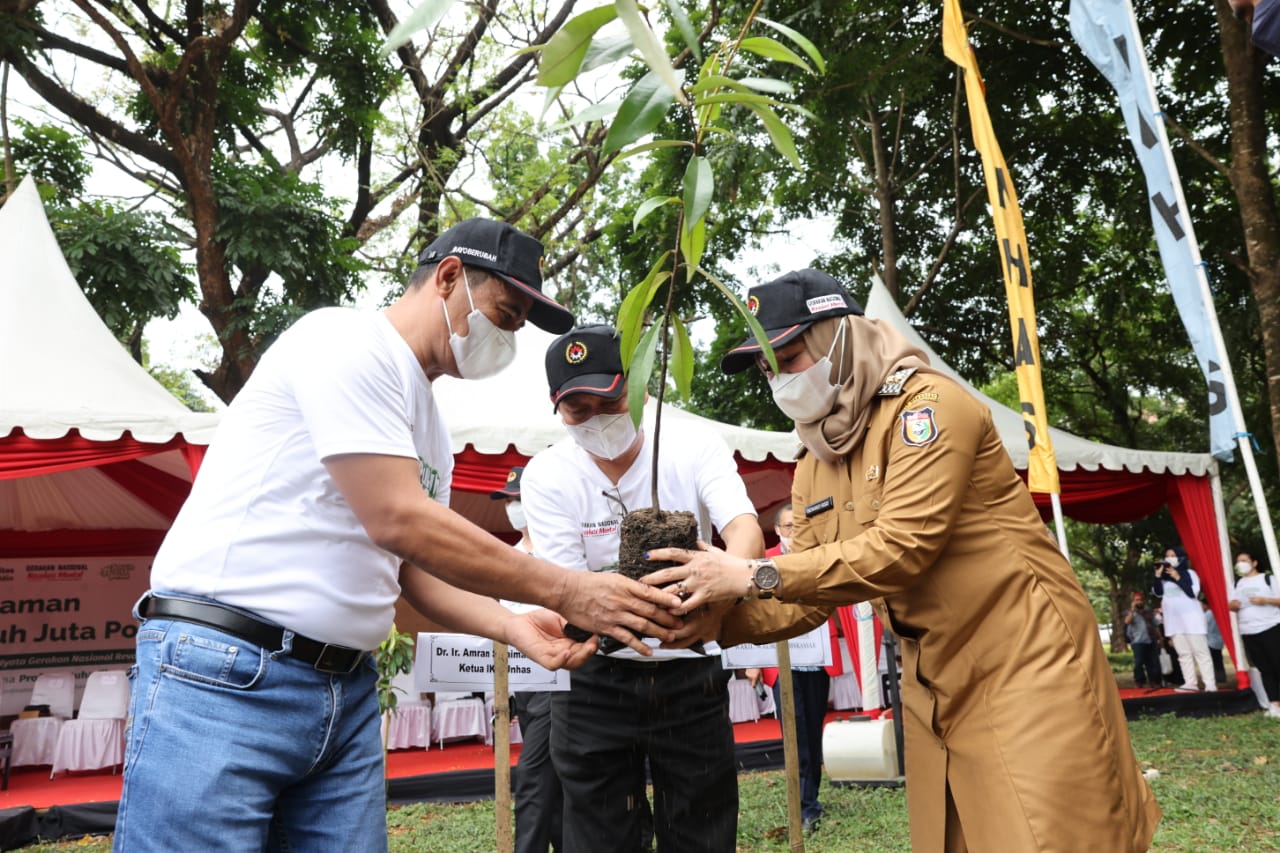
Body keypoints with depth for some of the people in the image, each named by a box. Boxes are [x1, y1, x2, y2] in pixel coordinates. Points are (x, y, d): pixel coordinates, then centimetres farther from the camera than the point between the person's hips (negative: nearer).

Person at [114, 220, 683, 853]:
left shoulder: (428, 427, 15)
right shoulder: (347, 340, -12)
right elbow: (400, 522, -21)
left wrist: (513, 625, -3)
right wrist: (566, 591, -15)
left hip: (347, 692, 8)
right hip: (222, 675, -8)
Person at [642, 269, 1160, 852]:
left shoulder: (927, 406, -15)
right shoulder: (813, 468, 7)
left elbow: (901, 549, -26)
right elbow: (806, 602, 5)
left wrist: (755, 577, -26)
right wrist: (715, 615, -13)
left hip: (1027, 666, -7)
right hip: (935, 689, 7)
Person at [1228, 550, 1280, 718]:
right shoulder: (1237, 583, 17)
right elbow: (1231, 604, 15)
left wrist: (1264, 600, -17)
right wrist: (1233, 605, -7)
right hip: (1248, 633, 4)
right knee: (1264, 669, 4)